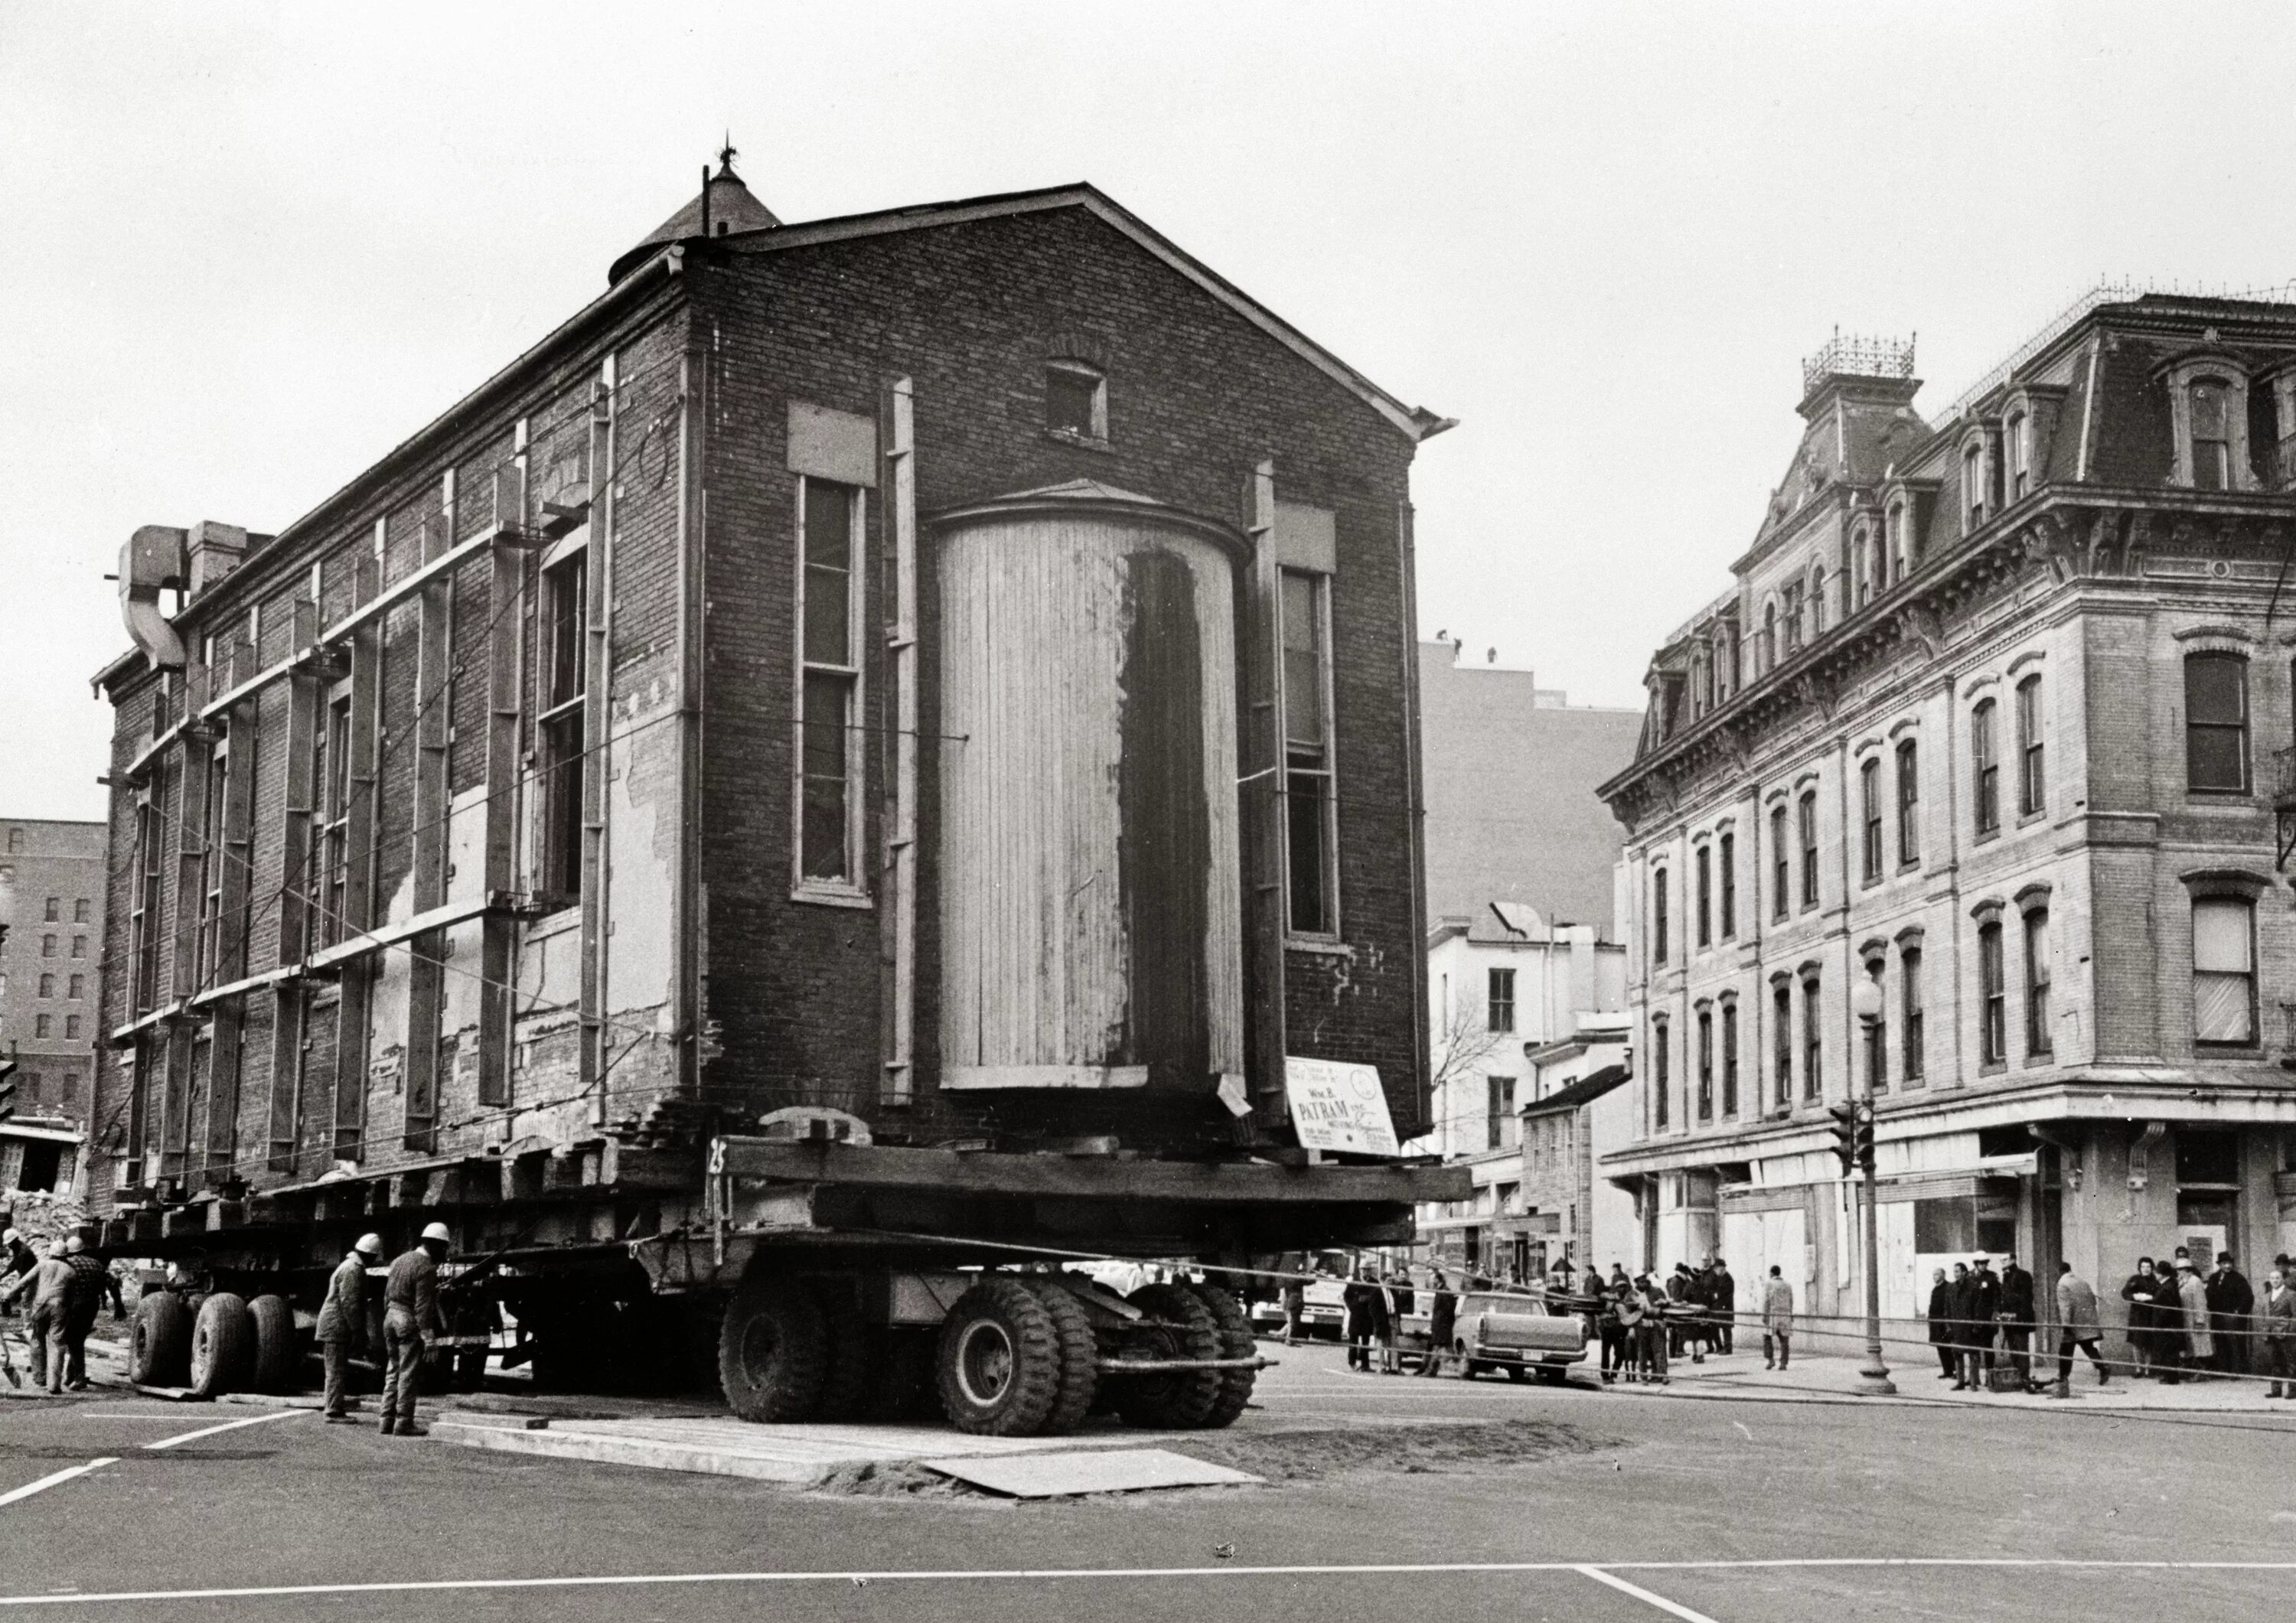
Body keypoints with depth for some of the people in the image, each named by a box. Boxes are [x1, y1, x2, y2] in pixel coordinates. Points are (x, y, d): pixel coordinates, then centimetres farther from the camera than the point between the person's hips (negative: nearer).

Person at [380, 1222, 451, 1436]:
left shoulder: (401, 1260, 12)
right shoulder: (426, 1268, -14)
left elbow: (387, 1294, 16)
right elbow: (423, 1305, -18)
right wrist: (428, 1335, -17)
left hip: (391, 1317, 8)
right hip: (410, 1322, -8)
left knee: (393, 1371, 13)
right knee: (409, 1374, -3)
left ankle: (388, 1420, 14)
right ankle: (403, 1422, -2)